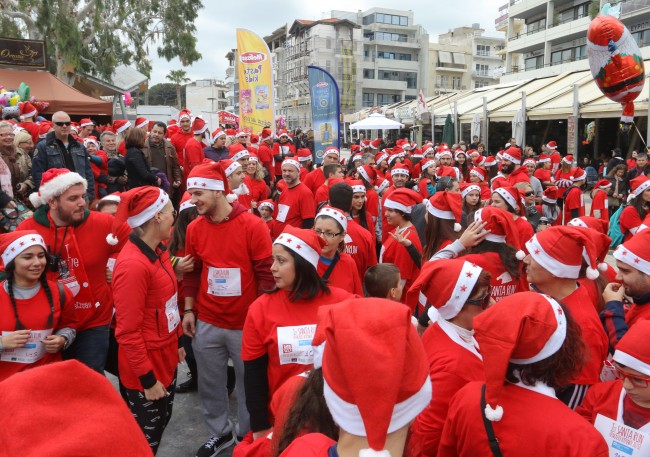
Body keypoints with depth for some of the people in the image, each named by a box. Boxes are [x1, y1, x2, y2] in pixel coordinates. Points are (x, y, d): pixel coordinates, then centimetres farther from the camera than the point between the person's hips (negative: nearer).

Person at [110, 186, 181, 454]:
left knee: (162, 421, 24)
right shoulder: (132, 265, -27)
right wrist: (147, 379, -17)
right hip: (145, 365, -8)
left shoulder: (158, 250, 1)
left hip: (165, 354, 8)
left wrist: (177, 342, 17)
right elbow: (128, 331, -23)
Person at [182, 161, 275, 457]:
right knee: (210, 384, 16)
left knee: (249, 383, 12)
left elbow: (266, 274, -10)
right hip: (207, 323, 4)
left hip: (246, 324, -3)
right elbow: (191, 273, 10)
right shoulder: (194, 228, 0)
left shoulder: (253, 226, -13)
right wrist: (189, 310, 6)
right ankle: (220, 432, 38)